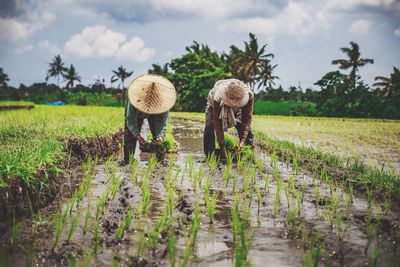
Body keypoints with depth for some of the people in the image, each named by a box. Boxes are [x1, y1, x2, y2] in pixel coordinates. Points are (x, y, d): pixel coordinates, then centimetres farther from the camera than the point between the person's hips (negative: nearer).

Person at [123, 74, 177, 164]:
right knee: (129, 135, -10)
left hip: (156, 113, 1)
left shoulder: (163, 101, -39)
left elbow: (162, 122, -30)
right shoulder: (133, 101, -42)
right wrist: (137, 135, -45)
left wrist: (160, 135, -47)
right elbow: (131, 120, -32)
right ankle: (127, 160, -3)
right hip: (137, 114, -1)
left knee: (159, 139, -10)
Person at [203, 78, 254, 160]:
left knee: (245, 127, -16)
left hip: (236, 110, 2)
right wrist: (222, 147, -41)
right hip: (215, 105, -2)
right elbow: (217, 123, -39)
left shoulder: (249, 95, -39)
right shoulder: (218, 98, -45)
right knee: (210, 126, -26)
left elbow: (247, 118, -31)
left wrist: (243, 140, -40)